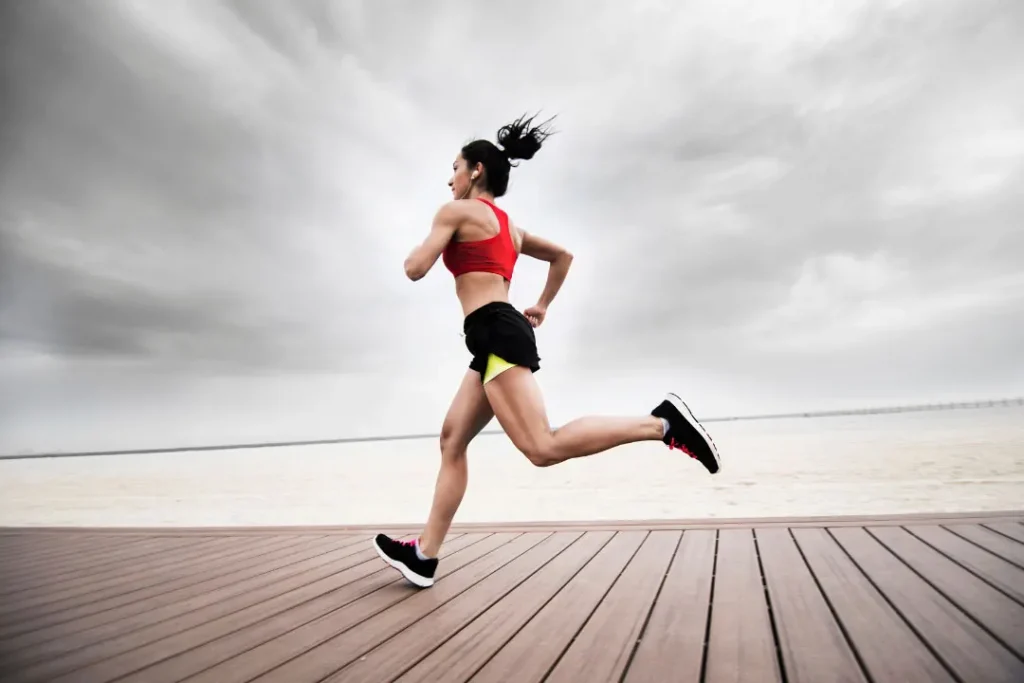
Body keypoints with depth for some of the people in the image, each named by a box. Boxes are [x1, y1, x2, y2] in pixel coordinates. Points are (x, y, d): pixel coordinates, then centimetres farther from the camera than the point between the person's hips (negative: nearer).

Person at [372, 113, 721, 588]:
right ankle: (424, 555, 14)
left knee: (543, 447, -19)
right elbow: (563, 255, 33)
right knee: (452, 440, 10)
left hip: (496, 333, -10)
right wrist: (541, 306, 33)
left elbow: (416, 269, -5)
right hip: (502, 335, 10)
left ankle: (663, 422, -18)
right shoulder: (509, 226, 26)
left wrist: (417, 250, 18)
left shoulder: (456, 211, 2)